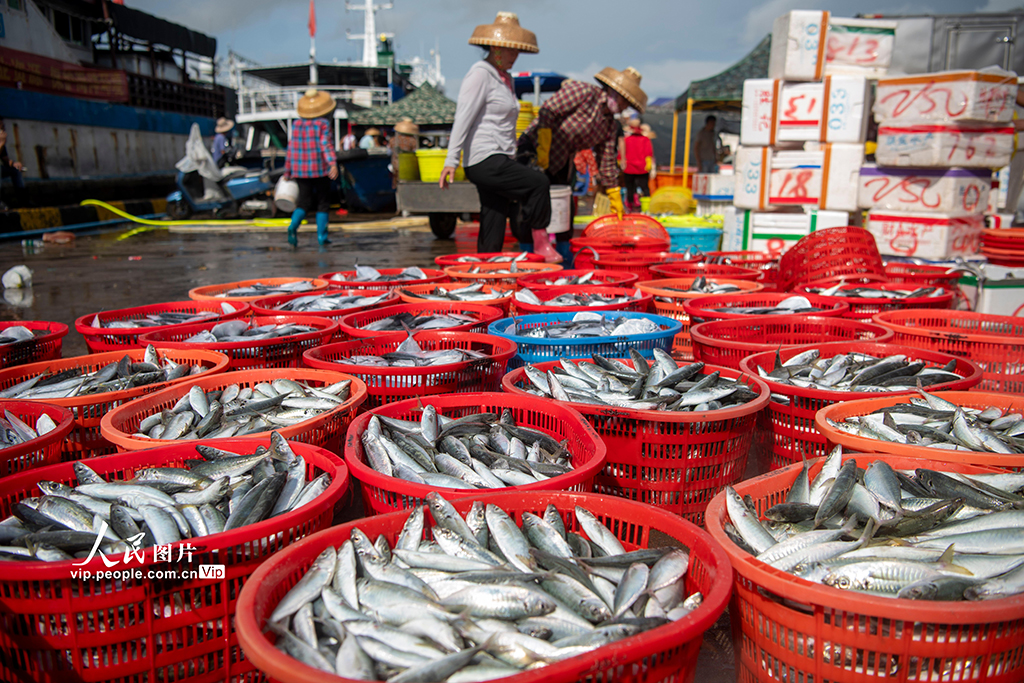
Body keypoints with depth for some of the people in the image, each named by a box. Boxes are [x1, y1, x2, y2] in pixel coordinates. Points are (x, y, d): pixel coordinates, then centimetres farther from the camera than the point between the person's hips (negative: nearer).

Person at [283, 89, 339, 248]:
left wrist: (287, 172, 15)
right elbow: (326, 144, -18)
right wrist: (333, 164, -29)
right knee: (323, 203, 9)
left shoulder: (296, 124, 7)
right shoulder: (323, 123, -5)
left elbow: (291, 149, 9)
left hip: (300, 170, 4)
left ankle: (293, 226, -18)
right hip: (320, 170, -4)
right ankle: (322, 236, 7)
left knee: (304, 202, 8)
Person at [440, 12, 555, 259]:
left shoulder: (506, 79, 20)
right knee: (538, 183, -21)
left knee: (493, 234, 5)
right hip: (484, 161, -8)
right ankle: (538, 241, -8)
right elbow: (462, 118, -14)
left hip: (501, 162, 8)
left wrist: (511, 161, 24)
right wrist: (451, 160, -21)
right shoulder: (480, 73, -6)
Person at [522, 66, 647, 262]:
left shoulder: (611, 125, 6)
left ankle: (564, 253, 18)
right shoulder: (583, 92, -16)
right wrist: (543, 147, -25)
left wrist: (614, 197, 9)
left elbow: (607, 163, 10)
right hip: (534, 148, -8)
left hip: (562, 162, 8)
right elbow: (547, 111, -22)